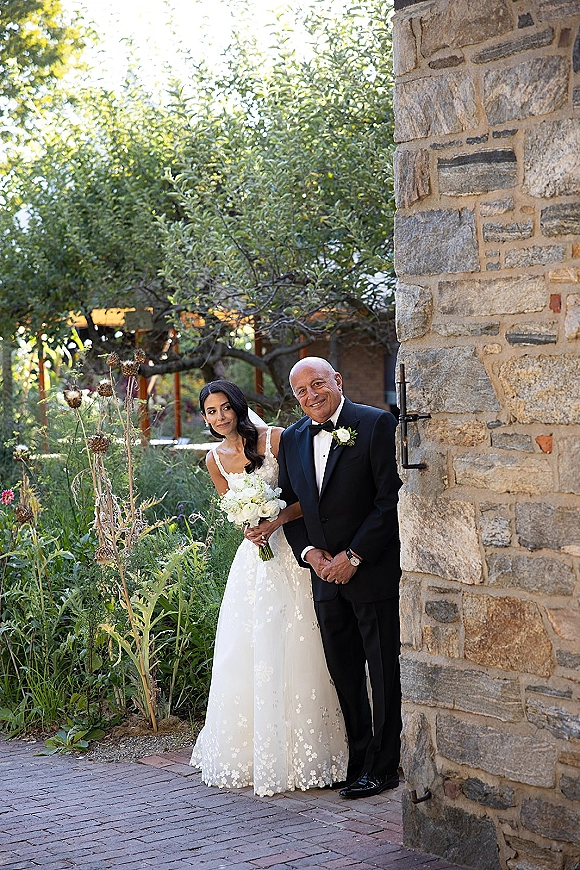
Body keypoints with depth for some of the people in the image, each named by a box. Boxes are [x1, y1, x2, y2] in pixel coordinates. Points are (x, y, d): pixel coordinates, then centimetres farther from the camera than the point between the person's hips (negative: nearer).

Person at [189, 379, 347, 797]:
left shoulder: (275, 439, -7)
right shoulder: (215, 460, 7)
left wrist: (277, 520, -20)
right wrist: (250, 528, -6)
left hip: (290, 548, -4)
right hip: (253, 556, 4)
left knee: (292, 650, -4)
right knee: (243, 650, 3)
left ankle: (298, 754, 6)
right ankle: (250, 752, 15)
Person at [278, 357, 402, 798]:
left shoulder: (377, 425, -9)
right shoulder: (292, 440, 10)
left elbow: (392, 498, -13)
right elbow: (289, 505, 16)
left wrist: (354, 556, -15)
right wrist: (308, 551, -2)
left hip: (373, 570, -6)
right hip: (326, 575, 6)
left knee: (383, 671, 1)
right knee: (344, 674, 12)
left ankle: (383, 767, 10)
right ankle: (356, 760, 22)